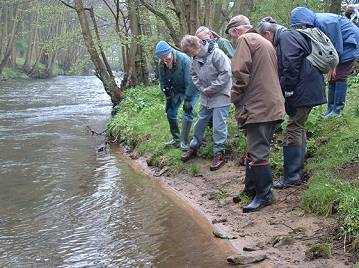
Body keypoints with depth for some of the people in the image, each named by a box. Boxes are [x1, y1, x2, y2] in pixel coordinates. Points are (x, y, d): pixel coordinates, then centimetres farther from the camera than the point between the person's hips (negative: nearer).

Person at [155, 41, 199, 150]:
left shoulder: (184, 60, -32)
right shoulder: (161, 64, -14)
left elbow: (190, 81, -29)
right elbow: (163, 82, 1)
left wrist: (188, 100, -28)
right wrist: (168, 98, -2)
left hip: (191, 89, -6)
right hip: (176, 90, 6)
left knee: (188, 112, -17)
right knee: (170, 112, 5)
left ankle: (184, 141, -12)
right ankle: (176, 138, 21)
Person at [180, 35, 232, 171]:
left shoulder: (216, 54, -21)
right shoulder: (195, 59, 2)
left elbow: (226, 73, -22)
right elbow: (194, 75, 15)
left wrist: (211, 89, -18)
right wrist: (202, 89, -2)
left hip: (221, 95, -7)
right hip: (206, 97, 7)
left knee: (218, 126, -6)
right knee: (200, 123, 16)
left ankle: (219, 154, 6)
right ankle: (193, 148, 30)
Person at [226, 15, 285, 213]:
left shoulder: (245, 40, -5)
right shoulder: (266, 43, 23)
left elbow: (241, 73, -17)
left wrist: (236, 98, -4)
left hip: (257, 107, -10)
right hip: (273, 106, 10)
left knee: (257, 152, -4)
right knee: (255, 150, 16)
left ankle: (264, 194, 1)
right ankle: (251, 189, 23)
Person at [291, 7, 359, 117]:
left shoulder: (325, 22, -31)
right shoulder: (314, 24, -4)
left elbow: (336, 45, -25)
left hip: (349, 43, -9)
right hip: (339, 45, 9)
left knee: (339, 76, -11)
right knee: (332, 77, 5)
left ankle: (337, 110, -7)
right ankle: (331, 109, 9)